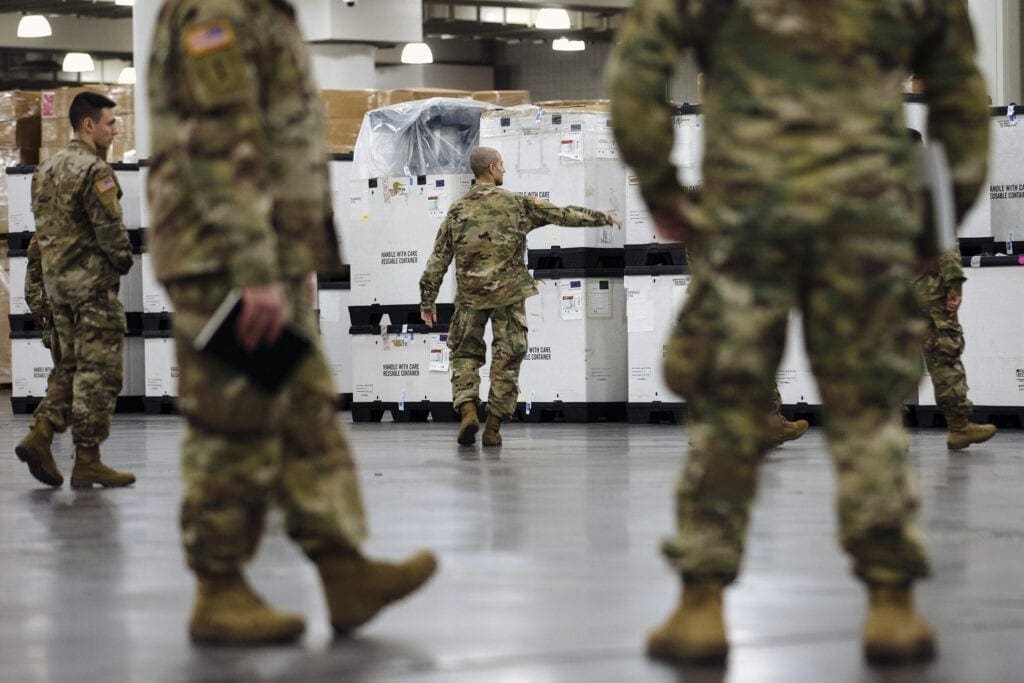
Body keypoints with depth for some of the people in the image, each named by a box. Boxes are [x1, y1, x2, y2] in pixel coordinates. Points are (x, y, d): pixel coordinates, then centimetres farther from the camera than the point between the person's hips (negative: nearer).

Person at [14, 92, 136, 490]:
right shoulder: (94, 170, -14)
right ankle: (87, 461, -3)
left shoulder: (47, 168, 14)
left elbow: (42, 226, 15)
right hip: (93, 282, -8)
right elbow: (110, 228, -18)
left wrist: (54, 267, 15)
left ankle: (40, 436, 3)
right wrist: (122, 260, -1)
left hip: (56, 282, 8)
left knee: (69, 366, 17)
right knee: (98, 371, -3)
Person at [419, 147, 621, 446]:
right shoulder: (517, 204, -1)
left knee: (465, 355, 13)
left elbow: (438, 260, 3)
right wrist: (604, 218, 16)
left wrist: (427, 300, 10)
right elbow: (564, 215, 3)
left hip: (470, 295, 1)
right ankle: (493, 427, 5)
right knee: (507, 359, 7)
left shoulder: (457, 211, 3)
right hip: (509, 294, -1)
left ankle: (468, 411, -8)